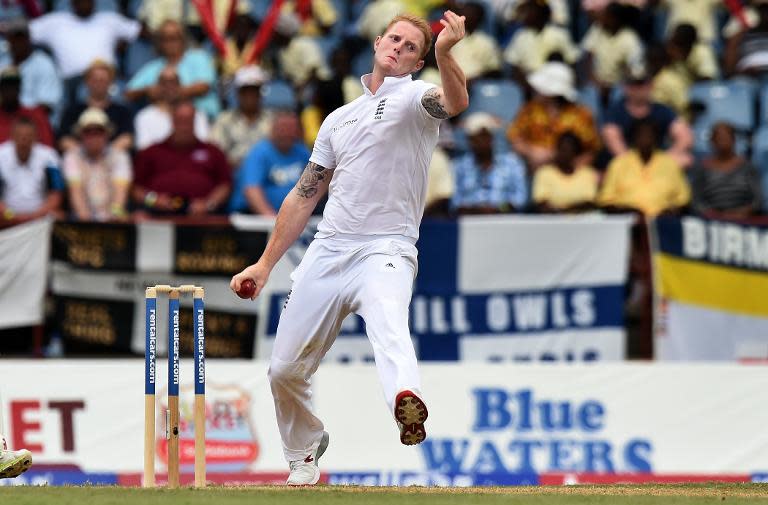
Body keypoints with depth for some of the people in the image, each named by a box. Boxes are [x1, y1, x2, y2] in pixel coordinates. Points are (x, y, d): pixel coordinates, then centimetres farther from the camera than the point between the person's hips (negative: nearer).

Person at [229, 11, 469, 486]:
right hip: (327, 251, 6)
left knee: (389, 323, -37)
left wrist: (445, 51, -43)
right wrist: (266, 263, 21)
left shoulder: (416, 97, 3)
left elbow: (456, 100, -23)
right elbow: (304, 196, 25)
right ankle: (306, 452, 34)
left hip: (385, 251, -6)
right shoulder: (339, 119, 21)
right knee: (285, 370, 9)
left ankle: (407, 399, -65)